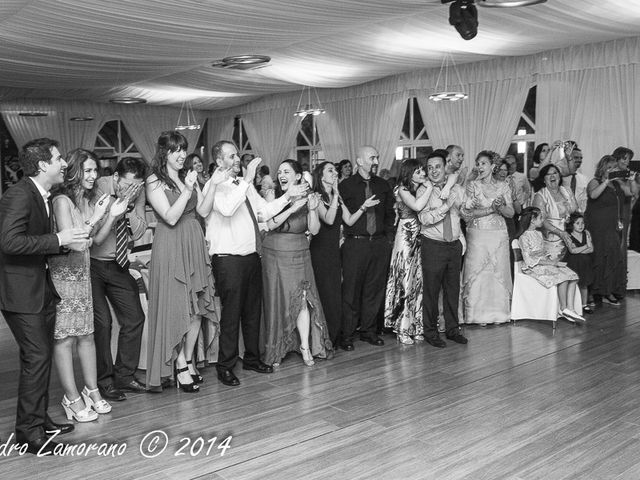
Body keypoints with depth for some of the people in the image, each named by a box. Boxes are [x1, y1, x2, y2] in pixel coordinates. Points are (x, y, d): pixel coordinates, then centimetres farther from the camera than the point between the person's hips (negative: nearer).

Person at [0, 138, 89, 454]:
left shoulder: (44, 197, 11)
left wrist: (69, 239, 4)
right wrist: (58, 239, -25)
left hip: (42, 289, 10)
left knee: (42, 357, 15)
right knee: (36, 357, -7)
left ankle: (39, 419, 28)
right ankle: (28, 430, 4)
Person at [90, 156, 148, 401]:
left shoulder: (138, 193, -4)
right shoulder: (99, 187, -17)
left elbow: (137, 233, -6)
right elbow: (96, 233, -23)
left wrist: (130, 206, -20)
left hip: (118, 265, 5)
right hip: (92, 264, -5)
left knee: (134, 318, 5)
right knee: (101, 322, -7)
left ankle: (124, 376, 20)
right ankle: (104, 382, 10)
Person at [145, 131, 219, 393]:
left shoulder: (188, 176, 12)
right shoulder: (154, 182, -5)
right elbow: (170, 217, -14)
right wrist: (187, 190, -19)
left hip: (194, 243, 6)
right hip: (171, 247, -6)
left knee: (199, 305, 6)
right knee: (177, 307, -1)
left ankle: (188, 360, 20)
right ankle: (180, 364, 12)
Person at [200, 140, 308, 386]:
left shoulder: (245, 185, 14)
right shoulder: (216, 186, -10)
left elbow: (265, 211, 15)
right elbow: (227, 208, -30)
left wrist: (288, 196, 7)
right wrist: (247, 179, -28)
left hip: (251, 256, 8)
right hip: (228, 259, -8)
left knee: (253, 310, 16)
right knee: (231, 313, -1)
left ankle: (252, 358, 31)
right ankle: (225, 366, 12)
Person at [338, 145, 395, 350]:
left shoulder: (383, 185, 12)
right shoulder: (346, 186, -2)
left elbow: (390, 213, 19)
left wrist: (388, 235, 12)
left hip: (379, 243, 5)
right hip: (355, 243, -4)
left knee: (375, 289, 8)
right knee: (351, 290, -1)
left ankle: (368, 330, 21)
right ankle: (347, 335, 8)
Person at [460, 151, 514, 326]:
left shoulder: (503, 186, 8)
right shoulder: (472, 185, 3)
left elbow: (510, 213, 5)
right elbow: (466, 212, -7)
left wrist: (500, 206, -15)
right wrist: (491, 208, -14)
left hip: (499, 235, 2)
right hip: (477, 234, -2)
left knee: (499, 272, 3)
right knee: (477, 272, -3)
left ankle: (498, 313, 12)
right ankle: (479, 314, 5)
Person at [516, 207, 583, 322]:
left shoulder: (538, 234, 17)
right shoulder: (524, 237, -11)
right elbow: (529, 260, -17)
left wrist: (551, 257, -1)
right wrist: (550, 263, -19)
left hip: (545, 263, 9)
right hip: (533, 268, -9)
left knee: (572, 276, -13)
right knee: (563, 277, -28)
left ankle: (569, 309, -18)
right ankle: (563, 308, -14)